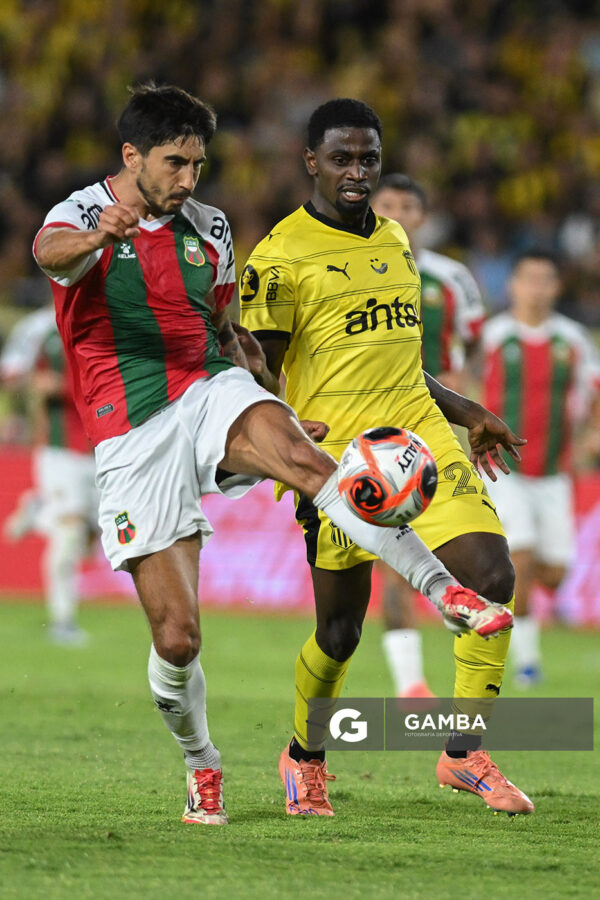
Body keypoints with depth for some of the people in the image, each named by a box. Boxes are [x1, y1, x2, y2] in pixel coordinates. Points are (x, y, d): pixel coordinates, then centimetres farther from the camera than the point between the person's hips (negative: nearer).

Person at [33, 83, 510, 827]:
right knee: (177, 637, -7)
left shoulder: (207, 228, 12)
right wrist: (99, 236, -55)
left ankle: (446, 594, -43)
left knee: (299, 455, -33)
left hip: (210, 393, 3)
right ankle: (201, 769, 21)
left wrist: (276, 407, 18)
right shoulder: (82, 216, -6)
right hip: (133, 437, -3)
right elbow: (50, 250, -32)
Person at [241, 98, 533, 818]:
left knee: (492, 577, -12)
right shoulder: (280, 257, -6)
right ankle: (305, 757, 29)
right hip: (337, 458, -6)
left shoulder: (395, 241, 17)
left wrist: (468, 414, 24)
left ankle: (464, 753, -1)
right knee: (339, 631, 0)